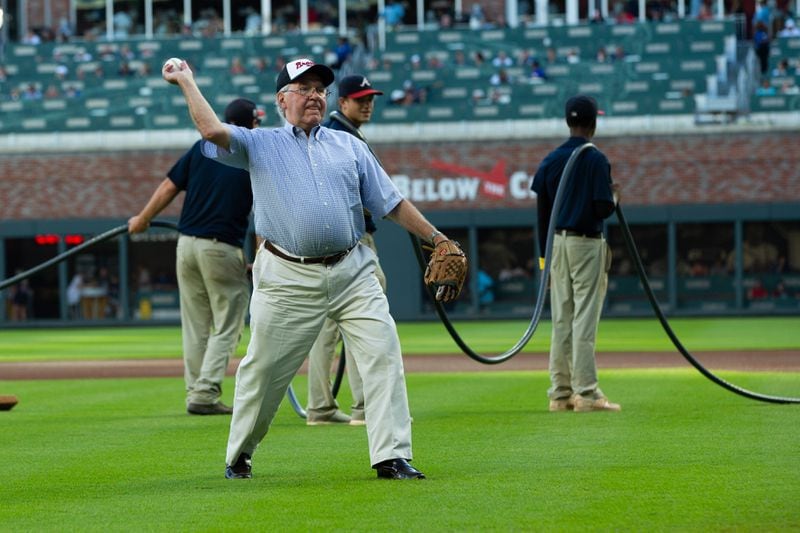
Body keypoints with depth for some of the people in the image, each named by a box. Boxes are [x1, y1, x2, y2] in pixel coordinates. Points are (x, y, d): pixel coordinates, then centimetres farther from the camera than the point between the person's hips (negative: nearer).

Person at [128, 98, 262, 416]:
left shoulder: (202, 148, 6)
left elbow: (169, 188, 6)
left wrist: (142, 220, 18)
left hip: (187, 245, 4)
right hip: (223, 249, -4)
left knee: (195, 326, 13)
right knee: (226, 327, 2)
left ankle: (196, 393, 13)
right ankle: (205, 394, -8)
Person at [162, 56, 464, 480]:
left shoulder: (348, 145, 17)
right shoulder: (260, 145, 8)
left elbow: (391, 202, 16)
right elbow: (212, 131, -10)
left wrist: (437, 238, 9)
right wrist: (186, 80, -5)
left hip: (353, 273, 3)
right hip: (288, 281, -2)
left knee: (383, 353, -11)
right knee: (264, 369, 3)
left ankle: (391, 456, -11)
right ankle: (239, 455, 22)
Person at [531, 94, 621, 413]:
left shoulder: (550, 160, 7)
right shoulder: (595, 160, -11)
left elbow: (542, 213, 9)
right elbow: (603, 208, -16)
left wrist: (545, 253, 15)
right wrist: (614, 198, 7)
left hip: (557, 243, 6)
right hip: (587, 243, -6)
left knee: (561, 319, 8)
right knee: (585, 318, -6)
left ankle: (560, 393, 10)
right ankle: (586, 393, -8)